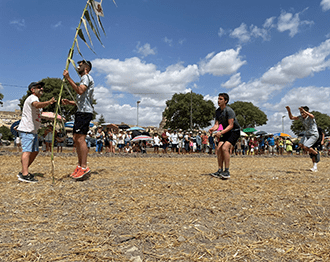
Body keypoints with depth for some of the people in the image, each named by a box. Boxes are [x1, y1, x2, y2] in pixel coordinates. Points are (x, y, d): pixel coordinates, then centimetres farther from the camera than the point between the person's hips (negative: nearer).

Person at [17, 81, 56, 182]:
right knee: (27, 150, -18)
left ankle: (23, 172, 18)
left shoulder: (36, 99, 24)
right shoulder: (32, 97, -10)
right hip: (26, 130, -10)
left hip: (33, 131, 10)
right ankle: (24, 175, -24)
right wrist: (49, 102, -49)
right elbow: (37, 105, -36)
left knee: (35, 151, 11)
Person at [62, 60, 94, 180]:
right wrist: (69, 102, 16)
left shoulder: (86, 77, -2)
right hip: (81, 112, 10)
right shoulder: (84, 79, 28)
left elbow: (80, 91, -22)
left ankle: (84, 167, -11)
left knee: (80, 139, -14)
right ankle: (80, 165, 13)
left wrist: (68, 78, -20)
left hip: (85, 112, -10)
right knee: (76, 139, 8)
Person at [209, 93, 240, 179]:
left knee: (224, 148, -23)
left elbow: (231, 125, -24)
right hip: (226, 132, 7)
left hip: (234, 131, -7)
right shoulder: (217, 111, 3)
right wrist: (213, 128, -24)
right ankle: (220, 170, 2)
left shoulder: (229, 111, -20)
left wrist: (221, 132, -35)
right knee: (218, 149, -5)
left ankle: (227, 171, -17)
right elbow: (217, 124, -1)